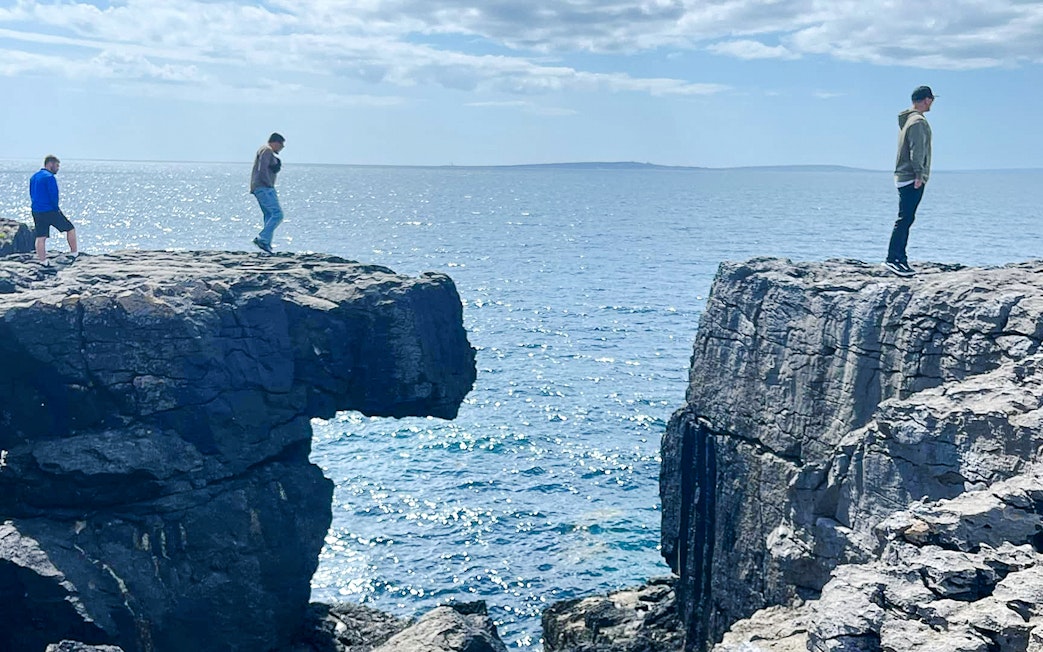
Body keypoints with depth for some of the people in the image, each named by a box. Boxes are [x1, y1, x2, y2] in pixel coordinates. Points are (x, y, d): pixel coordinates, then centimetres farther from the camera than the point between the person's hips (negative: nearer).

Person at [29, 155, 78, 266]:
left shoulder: (33, 177, 15)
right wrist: (56, 209, -3)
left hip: (36, 211, 8)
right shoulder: (49, 177, -13)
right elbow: (54, 196, -17)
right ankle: (74, 253, 13)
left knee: (40, 237, 7)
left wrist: (38, 206, 15)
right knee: (70, 229, 8)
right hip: (50, 211, -8)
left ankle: (42, 261, 7)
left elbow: (32, 194, 19)